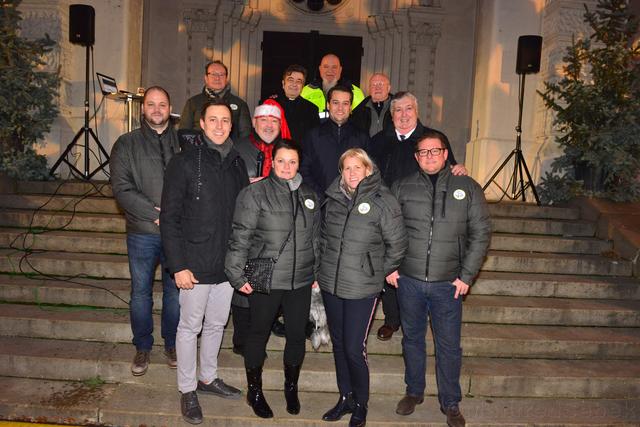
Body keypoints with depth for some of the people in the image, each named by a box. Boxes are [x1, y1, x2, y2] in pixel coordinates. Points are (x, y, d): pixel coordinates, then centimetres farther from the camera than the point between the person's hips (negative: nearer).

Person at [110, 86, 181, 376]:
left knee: (175, 290, 10)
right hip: (142, 233, 0)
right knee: (141, 292, 9)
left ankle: (172, 344, 28)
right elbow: (122, 189, -6)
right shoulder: (127, 144, 4)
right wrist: (155, 214, -15)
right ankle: (143, 347, 27)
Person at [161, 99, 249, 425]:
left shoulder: (237, 163, 6)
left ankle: (208, 378, 38)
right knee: (190, 326, 9)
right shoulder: (184, 162, -9)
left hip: (227, 264, 5)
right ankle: (187, 390, 26)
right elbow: (170, 218, -11)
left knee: (216, 324, 18)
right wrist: (178, 265, -15)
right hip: (195, 263, -5)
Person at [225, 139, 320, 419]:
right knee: (259, 333, 11)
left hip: (301, 281, 4)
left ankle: (291, 387, 37)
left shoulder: (309, 196, 8)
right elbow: (240, 237, -9)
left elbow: (316, 237, 16)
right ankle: (254, 390, 32)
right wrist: (237, 275, -11)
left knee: (297, 335, 13)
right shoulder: (255, 193, -8)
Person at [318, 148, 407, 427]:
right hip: (330, 284, 5)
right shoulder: (333, 199, 5)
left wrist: (380, 272, 3)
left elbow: (397, 245, -4)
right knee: (339, 344, 15)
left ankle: (360, 405, 23)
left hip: (362, 289, -5)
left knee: (354, 349, -1)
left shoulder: (383, 201, -10)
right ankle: (345, 397, 34)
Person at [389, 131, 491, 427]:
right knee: (412, 338, 16)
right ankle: (414, 392, 36)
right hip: (408, 280, 1)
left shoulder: (468, 188, 0)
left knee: (449, 346, 8)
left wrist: (466, 276, -5)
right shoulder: (402, 188, 2)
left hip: (448, 283, -1)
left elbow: (480, 233, 0)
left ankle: (450, 403, 27)